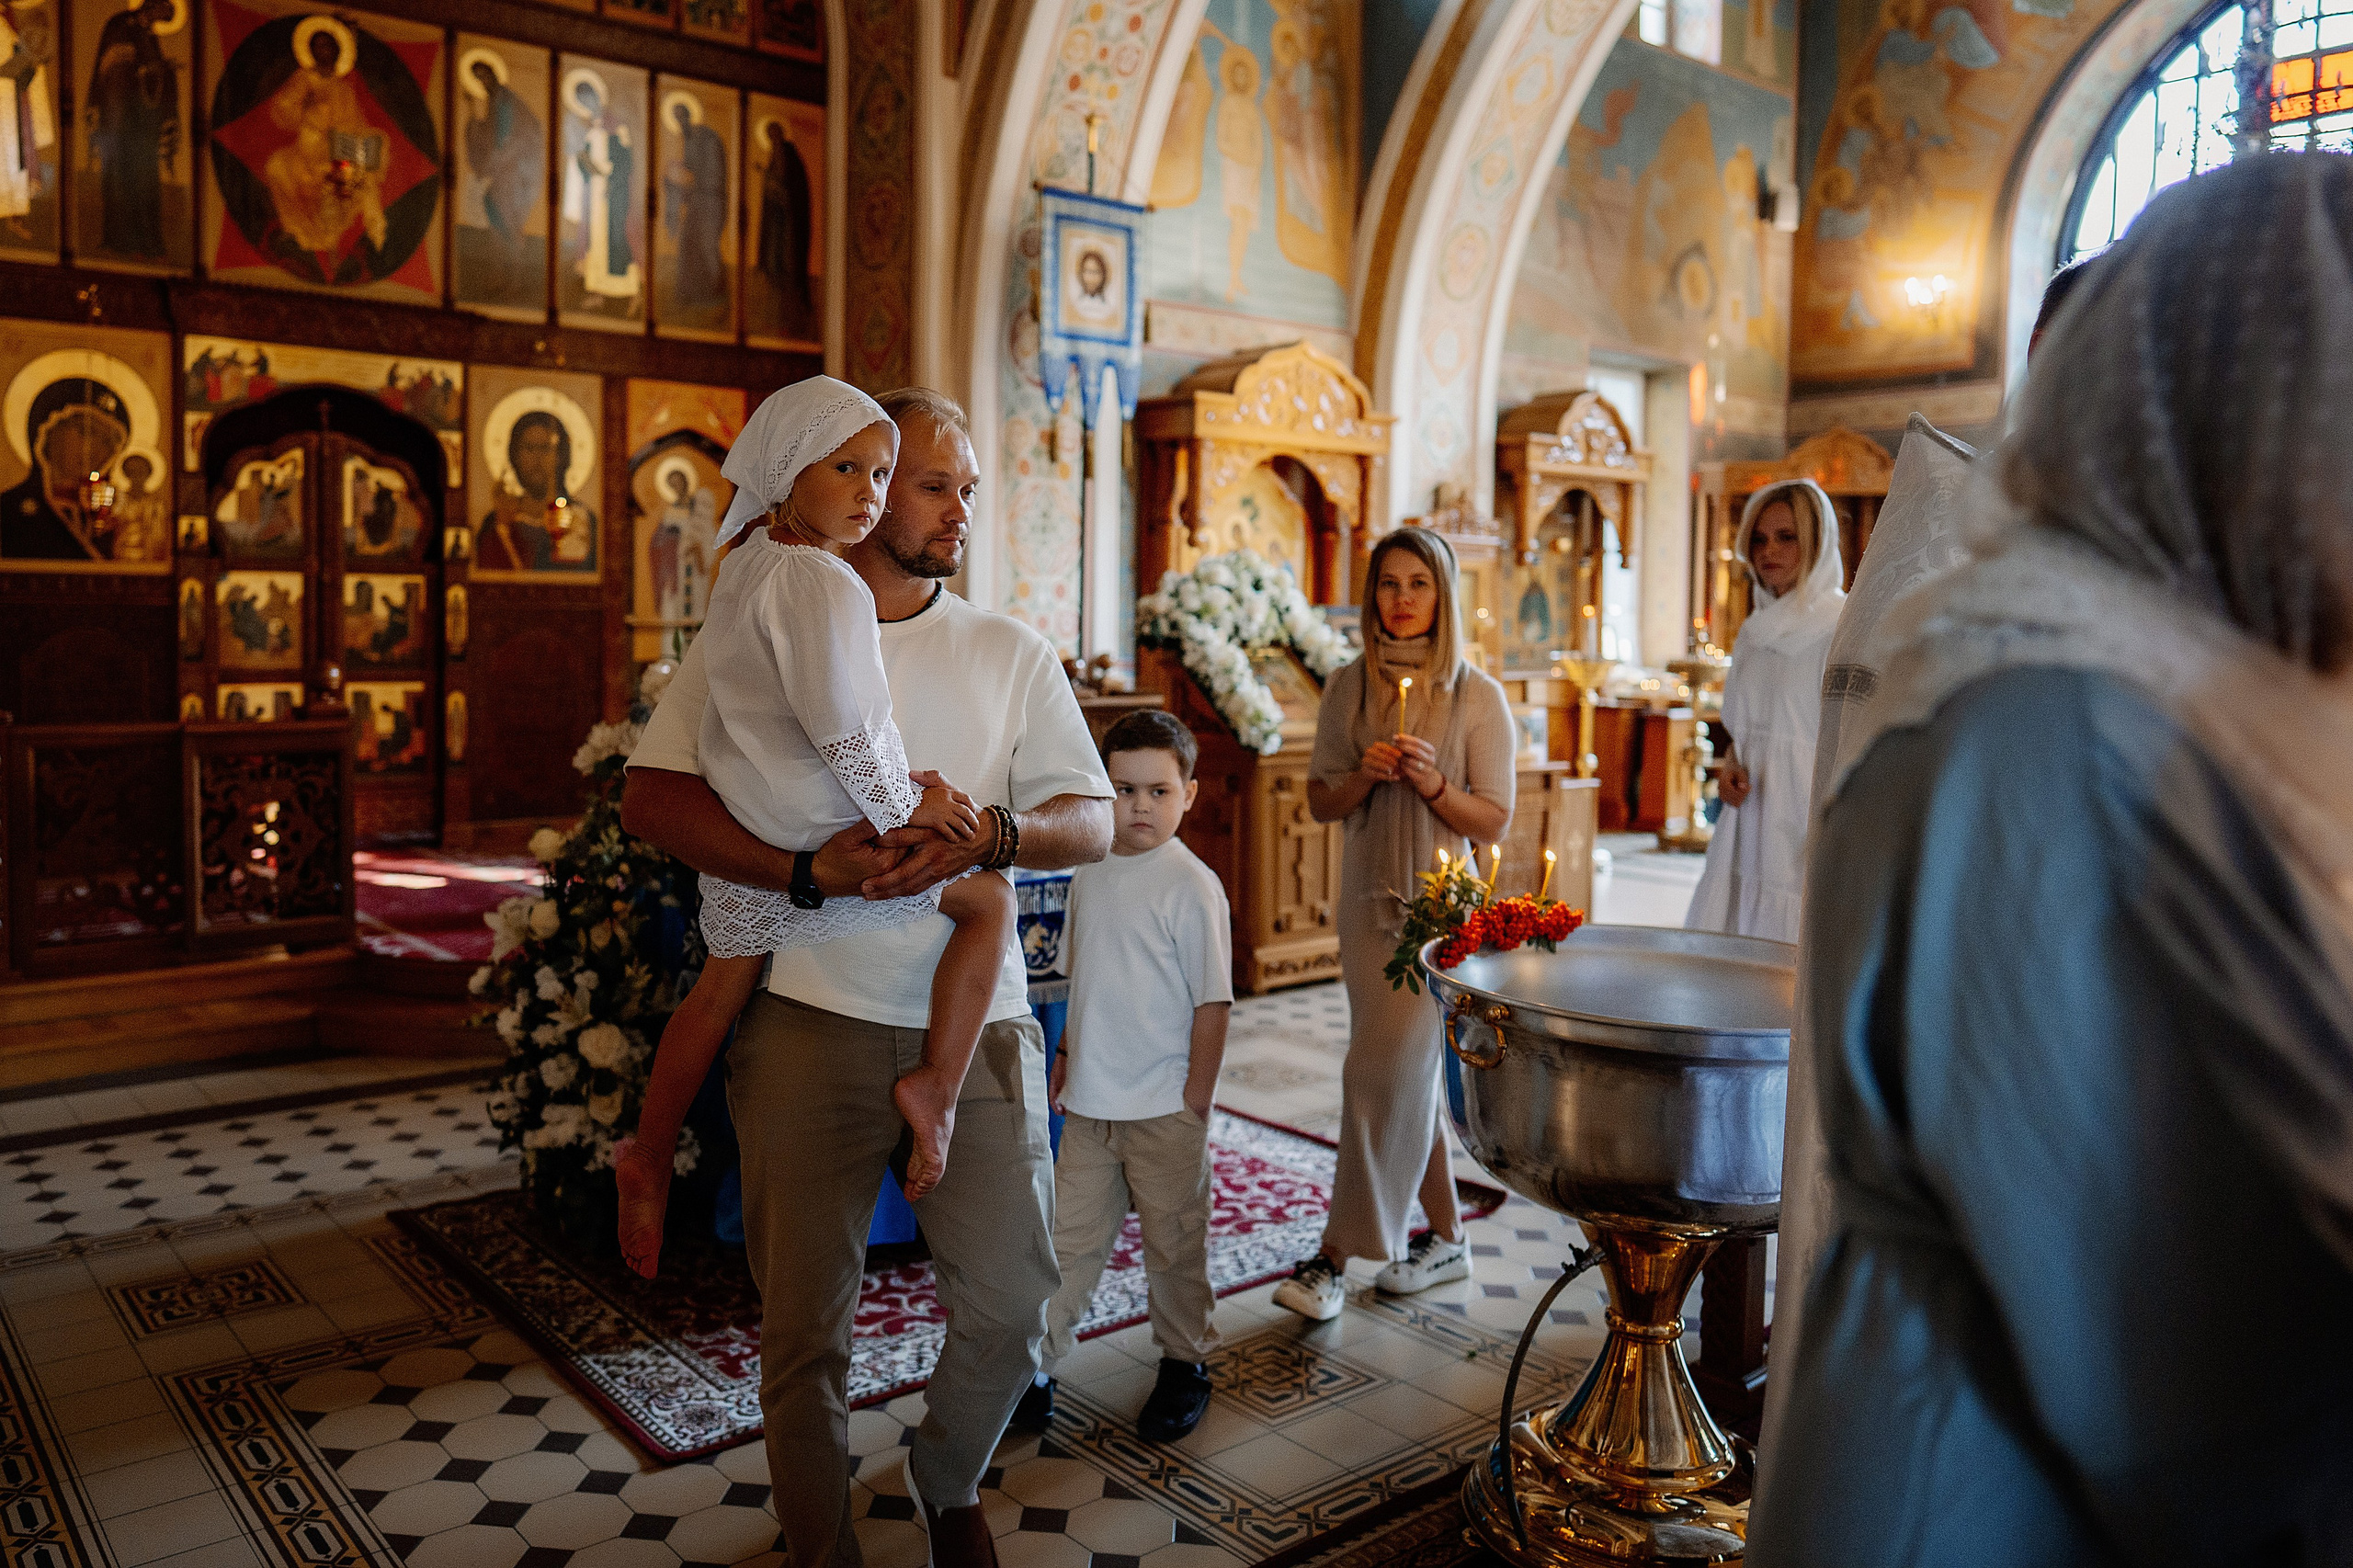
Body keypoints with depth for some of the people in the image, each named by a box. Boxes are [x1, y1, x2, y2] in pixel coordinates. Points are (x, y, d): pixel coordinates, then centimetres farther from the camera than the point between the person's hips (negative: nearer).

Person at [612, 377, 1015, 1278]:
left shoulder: (748, 566, 12)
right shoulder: (822, 582, -19)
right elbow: (839, 728, -24)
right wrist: (902, 806, -10)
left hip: (740, 845, 9)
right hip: (820, 853, -9)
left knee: (721, 992, 25)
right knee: (989, 899, 4)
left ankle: (650, 1154, 39)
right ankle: (936, 1089, 2)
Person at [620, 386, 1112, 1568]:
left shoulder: (1009, 653, 10)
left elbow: (1093, 825, 4)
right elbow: (652, 798, -5)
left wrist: (992, 834, -18)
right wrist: (809, 869, -19)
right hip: (811, 1015, -2)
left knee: (1012, 1296, 5)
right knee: (805, 1314, 7)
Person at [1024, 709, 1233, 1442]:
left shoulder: (1191, 886, -14)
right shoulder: (1090, 872, 5)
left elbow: (1213, 1002, -12)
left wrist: (1196, 1101, -12)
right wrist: (1066, 1058, 14)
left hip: (1164, 1107, -5)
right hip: (1090, 1103, 5)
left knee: (1173, 1243, 10)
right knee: (1071, 1234, 11)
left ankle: (1185, 1364, 28)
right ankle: (1036, 1361, 23)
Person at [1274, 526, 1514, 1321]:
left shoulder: (1478, 695, -4)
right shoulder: (1347, 687, 6)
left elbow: (1494, 818, -3)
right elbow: (1320, 801, 7)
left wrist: (1433, 784, -20)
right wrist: (1363, 776, -13)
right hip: (1366, 901, 4)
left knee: (1384, 1073, -7)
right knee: (1408, 1075, 12)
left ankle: (1336, 1256, 2)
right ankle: (1446, 1238, 27)